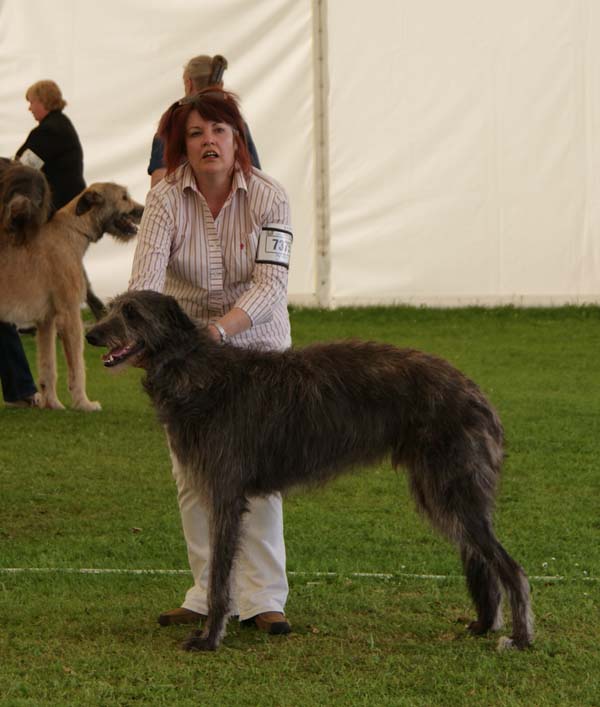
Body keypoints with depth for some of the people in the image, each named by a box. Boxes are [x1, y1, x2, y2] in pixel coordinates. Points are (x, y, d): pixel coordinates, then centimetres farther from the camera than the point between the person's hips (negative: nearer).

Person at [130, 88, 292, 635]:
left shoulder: (268, 198, -15)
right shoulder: (166, 200, -12)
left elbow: (272, 283, -23)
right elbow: (147, 273, -25)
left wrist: (220, 328, -38)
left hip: (254, 344, -1)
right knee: (193, 472, 1)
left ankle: (264, 598, -4)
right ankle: (209, 594, 8)